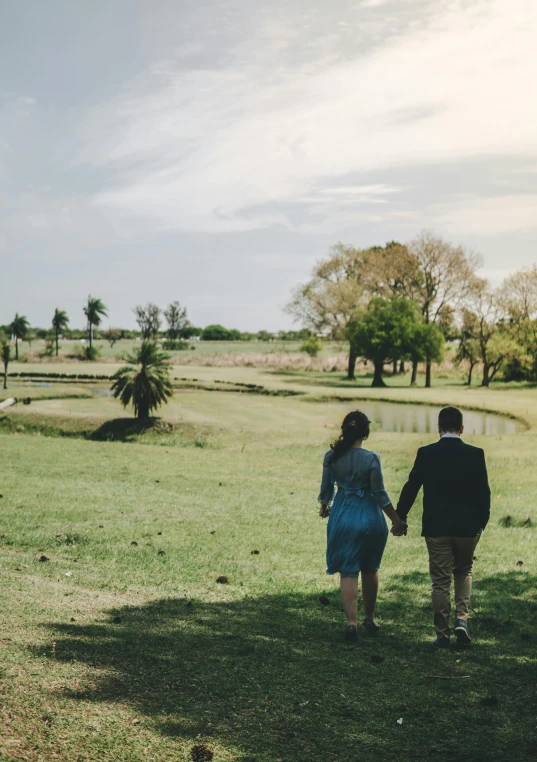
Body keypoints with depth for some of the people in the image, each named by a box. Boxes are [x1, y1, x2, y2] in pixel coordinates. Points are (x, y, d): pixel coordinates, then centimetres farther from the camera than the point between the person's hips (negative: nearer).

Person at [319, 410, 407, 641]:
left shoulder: (331, 456, -5)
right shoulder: (371, 458, -13)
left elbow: (326, 489, 6)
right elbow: (380, 494, -10)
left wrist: (324, 507, 27)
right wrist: (397, 520, 0)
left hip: (342, 517, 1)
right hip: (370, 517, -1)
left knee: (348, 572, 6)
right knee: (370, 570, 18)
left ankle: (351, 623, -4)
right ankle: (370, 619, 29)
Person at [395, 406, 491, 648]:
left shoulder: (426, 454, -6)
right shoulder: (475, 454, -6)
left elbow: (411, 488, -2)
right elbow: (483, 492, -3)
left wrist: (399, 517, 10)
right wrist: (481, 522, 11)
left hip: (436, 528, -1)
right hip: (467, 528, 1)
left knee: (440, 580, 8)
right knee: (463, 572, 22)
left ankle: (442, 634, 11)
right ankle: (462, 619, 6)